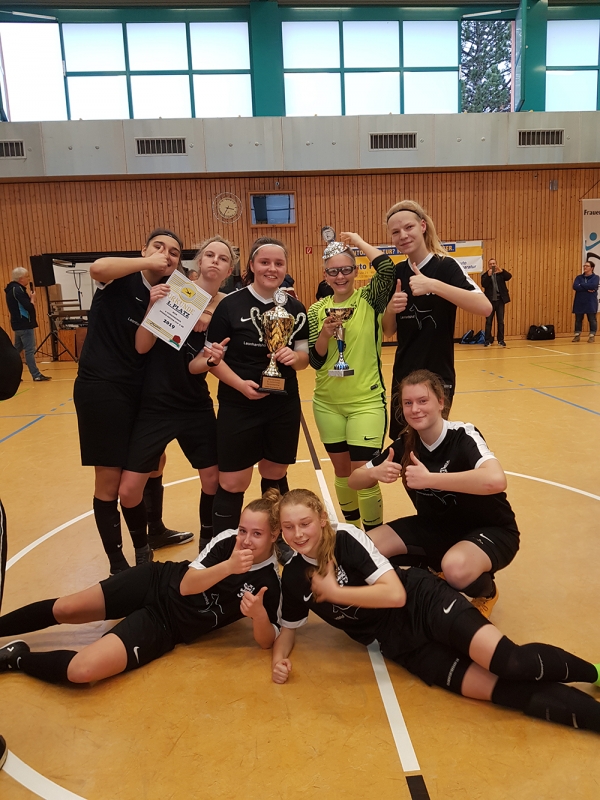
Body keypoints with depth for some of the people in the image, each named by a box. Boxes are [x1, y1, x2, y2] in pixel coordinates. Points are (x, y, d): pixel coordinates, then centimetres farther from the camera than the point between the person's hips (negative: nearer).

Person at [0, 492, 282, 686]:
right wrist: (228, 566, -32)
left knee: (81, 670, -19)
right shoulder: (227, 540, -10)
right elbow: (186, 585, -15)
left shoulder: (269, 583, -12)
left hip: (164, 627, -2)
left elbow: (266, 641, -10)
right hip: (156, 583, 2)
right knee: (63, 609, -2)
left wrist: (259, 613, -32)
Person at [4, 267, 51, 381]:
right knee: (30, 350, -9)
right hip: (24, 324, -10)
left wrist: (29, 298, 6)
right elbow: (29, 307, -23)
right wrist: (32, 298, -6)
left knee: (16, 350, 15)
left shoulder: (12, 289, 15)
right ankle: (36, 375, -7)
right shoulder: (18, 290, -16)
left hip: (19, 324, 10)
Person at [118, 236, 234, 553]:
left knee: (213, 479, 8)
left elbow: (195, 366, -8)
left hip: (197, 408, 2)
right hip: (155, 405, -2)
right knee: (128, 490, -3)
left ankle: (207, 544, 34)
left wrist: (210, 359, -30)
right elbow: (141, 347, -11)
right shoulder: (172, 291, -6)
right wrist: (153, 306, -25)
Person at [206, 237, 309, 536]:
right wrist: (240, 384, -22)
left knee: (275, 475, 19)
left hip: (284, 406, 4)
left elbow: (305, 357, 8)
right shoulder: (230, 305, -8)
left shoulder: (295, 309, 4)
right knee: (232, 484, 1)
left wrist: (294, 357, -15)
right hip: (238, 408, -4)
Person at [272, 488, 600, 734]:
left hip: (422, 602, -4)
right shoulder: (293, 577, 0)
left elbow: (395, 594, -21)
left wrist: (333, 591, -18)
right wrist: (279, 658, -6)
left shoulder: (348, 539, -16)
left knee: (511, 663, -25)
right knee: (503, 690, -14)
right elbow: (289, 627, 15)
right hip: (400, 644, 4)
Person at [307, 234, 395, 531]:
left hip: (366, 402, -4)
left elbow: (388, 269, -24)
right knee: (341, 470, 16)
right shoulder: (316, 310, 3)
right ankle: (352, 530, 37)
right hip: (327, 403, 4)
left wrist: (358, 241, -12)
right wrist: (325, 334, -19)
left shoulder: (369, 299, -4)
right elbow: (315, 361, -1)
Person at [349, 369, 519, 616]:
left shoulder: (463, 436, -23)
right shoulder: (405, 444, -7)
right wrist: (375, 473, -25)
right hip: (436, 527, 5)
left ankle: (487, 593, 0)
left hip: (489, 529, -5)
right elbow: (353, 480, -2)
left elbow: (496, 480, -43)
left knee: (455, 568, -38)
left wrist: (428, 479, -39)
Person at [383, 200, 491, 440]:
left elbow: (485, 307, -27)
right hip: (403, 377, 6)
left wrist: (433, 285, -33)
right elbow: (388, 331, 8)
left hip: (437, 378, -5)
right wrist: (391, 307, -13)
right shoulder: (396, 273, 5)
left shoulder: (445, 266, -12)